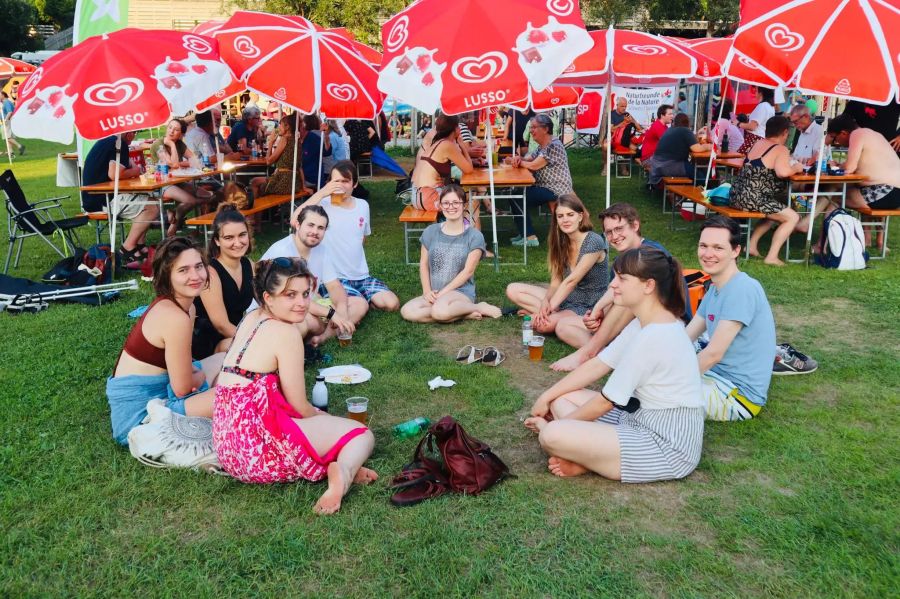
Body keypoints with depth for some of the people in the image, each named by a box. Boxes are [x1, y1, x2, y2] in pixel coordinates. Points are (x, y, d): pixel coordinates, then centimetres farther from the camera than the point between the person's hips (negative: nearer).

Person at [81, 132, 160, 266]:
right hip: (101, 200, -10)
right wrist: (135, 171, -8)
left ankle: (139, 245, 9)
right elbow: (114, 174, -23)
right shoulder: (120, 144, -12)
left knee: (145, 199, 16)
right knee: (152, 207, -14)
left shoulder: (107, 141, 18)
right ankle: (128, 248, -7)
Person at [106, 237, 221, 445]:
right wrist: (201, 376, 3)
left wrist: (192, 372, -8)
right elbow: (182, 388, -19)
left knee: (224, 359, 14)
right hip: (138, 414, -9)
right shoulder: (176, 318, -24)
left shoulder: (187, 308, 4)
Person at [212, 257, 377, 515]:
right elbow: (300, 407, -7)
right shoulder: (285, 333, -13)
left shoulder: (252, 319, 12)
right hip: (258, 448, -9)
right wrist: (323, 416, 11)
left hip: (226, 445, 9)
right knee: (363, 435, 8)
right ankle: (343, 471, -24)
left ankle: (335, 466, -3)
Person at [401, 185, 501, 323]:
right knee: (407, 311, -26)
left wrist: (443, 292, -14)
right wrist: (427, 291, -5)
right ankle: (466, 314, -16)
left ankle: (480, 308, -8)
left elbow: (468, 271, -8)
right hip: (434, 294, 5)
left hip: (461, 291, -5)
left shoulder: (474, 236, -3)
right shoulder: (431, 232, 9)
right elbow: (424, 264, 10)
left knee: (440, 311, -38)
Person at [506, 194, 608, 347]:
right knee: (513, 290, -3)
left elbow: (571, 281, -18)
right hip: (567, 300, 9)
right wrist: (545, 301, -19)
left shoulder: (594, 242, -16)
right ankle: (561, 316, -12)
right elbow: (556, 282, 2)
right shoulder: (561, 243, 6)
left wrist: (549, 308, -19)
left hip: (590, 309, -9)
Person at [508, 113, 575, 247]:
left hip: (555, 192, -10)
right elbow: (527, 160, 12)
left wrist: (518, 162, -6)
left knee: (515, 197, -14)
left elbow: (533, 165, -22)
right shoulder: (542, 147, 14)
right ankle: (524, 233, 17)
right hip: (545, 188, 10)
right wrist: (518, 159, -11)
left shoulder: (554, 146, -18)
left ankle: (530, 237, -11)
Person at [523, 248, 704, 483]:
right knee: (561, 398, 9)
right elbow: (597, 365, 12)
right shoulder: (644, 324, 7)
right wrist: (546, 397, 8)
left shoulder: (654, 337, -24)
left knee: (552, 436, -28)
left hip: (667, 446, -11)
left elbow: (605, 401, -16)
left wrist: (556, 425, -3)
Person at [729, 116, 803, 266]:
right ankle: (771, 257, -5)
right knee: (792, 217, 2)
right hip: (752, 198, -9)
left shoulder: (757, 143, 15)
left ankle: (752, 245, 22)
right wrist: (795, 168, -4)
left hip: (736, 195, 9)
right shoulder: (781, 149, -7)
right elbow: (782, 172, -25)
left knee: (774, 213, 30)